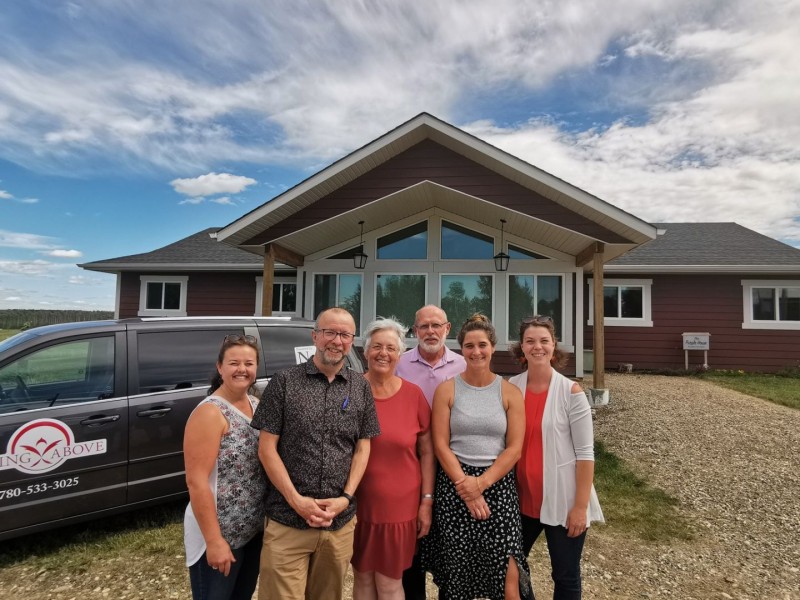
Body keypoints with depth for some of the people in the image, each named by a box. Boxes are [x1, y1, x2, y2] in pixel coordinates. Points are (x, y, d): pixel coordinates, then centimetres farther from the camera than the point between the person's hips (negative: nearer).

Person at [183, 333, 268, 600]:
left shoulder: (256, 405, 2)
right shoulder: (209, 412, -19)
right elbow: (196, 482, -20)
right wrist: (214, 540, -20)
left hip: (255, 528, 7)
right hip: (220, 534, -7)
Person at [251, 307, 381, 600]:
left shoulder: (361, 388, 4)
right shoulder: (284, 382, -5)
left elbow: (363, 447, 6)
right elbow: (266, 447, -5)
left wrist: (345, 498, -6)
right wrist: (296, 500, -12)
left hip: (340, 522, 3)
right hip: (287, 520, -2)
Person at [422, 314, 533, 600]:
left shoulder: (510, 392, 3)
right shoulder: (447, 389, 0)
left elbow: (514, 448, -2)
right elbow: (440, 445, -4)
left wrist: (481, 483, -12)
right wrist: (465, 485, -11)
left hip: (498, 483, 1)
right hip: (454, 485, 0)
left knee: (507, 575, -5)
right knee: (457, 573, 6)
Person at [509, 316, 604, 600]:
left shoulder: (571, 392, -13)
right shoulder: (511, 388, -3)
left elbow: (585, 453, -10)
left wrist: (581, 506, -11)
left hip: (562, 500, -3)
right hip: (521, 498, 3)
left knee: (566, 577, 15)